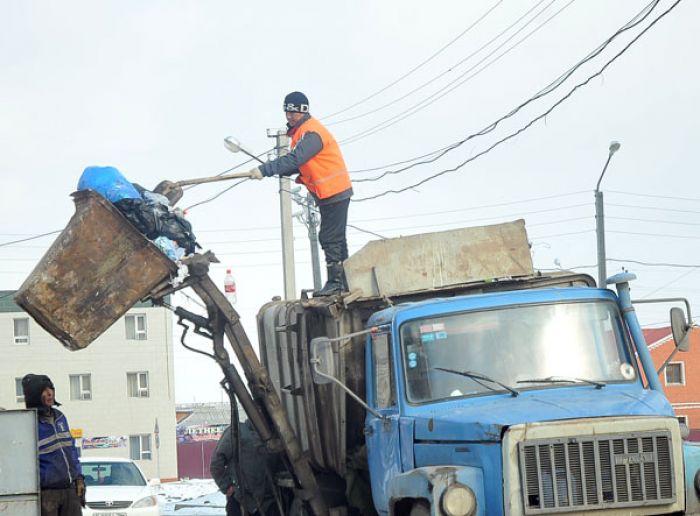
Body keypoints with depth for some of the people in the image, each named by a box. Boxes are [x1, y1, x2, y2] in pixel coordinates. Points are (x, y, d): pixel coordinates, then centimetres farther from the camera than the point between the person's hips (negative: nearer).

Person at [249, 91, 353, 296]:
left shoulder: (312, 133, -21)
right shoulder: (301, 130, 13)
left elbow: (294, 159, -31)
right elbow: (298, 162, 15)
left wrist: (264, 170, -32)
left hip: (334, 193, -11)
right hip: (329, 193, 11)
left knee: (330, 239, -10)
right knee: (336, 240, 15)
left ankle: (335, 283, -8)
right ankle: (344, 283, 22)